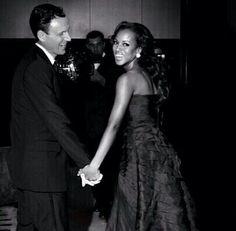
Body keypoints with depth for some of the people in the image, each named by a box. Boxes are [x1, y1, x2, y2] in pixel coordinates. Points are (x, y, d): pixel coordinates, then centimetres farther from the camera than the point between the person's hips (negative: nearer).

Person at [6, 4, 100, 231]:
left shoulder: (32, 61, 12)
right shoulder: (37, 68, -21)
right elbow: (57, 122, -25)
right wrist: (86, 163, -24)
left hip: (27, 166, 10)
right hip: (42, 169, -10)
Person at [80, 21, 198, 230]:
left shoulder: (128, 79, -13)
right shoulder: (149, 75, 12)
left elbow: (114, 125, -20)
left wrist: (94, 165, -22)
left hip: (142, 153, -8)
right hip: (158, 150, 8)